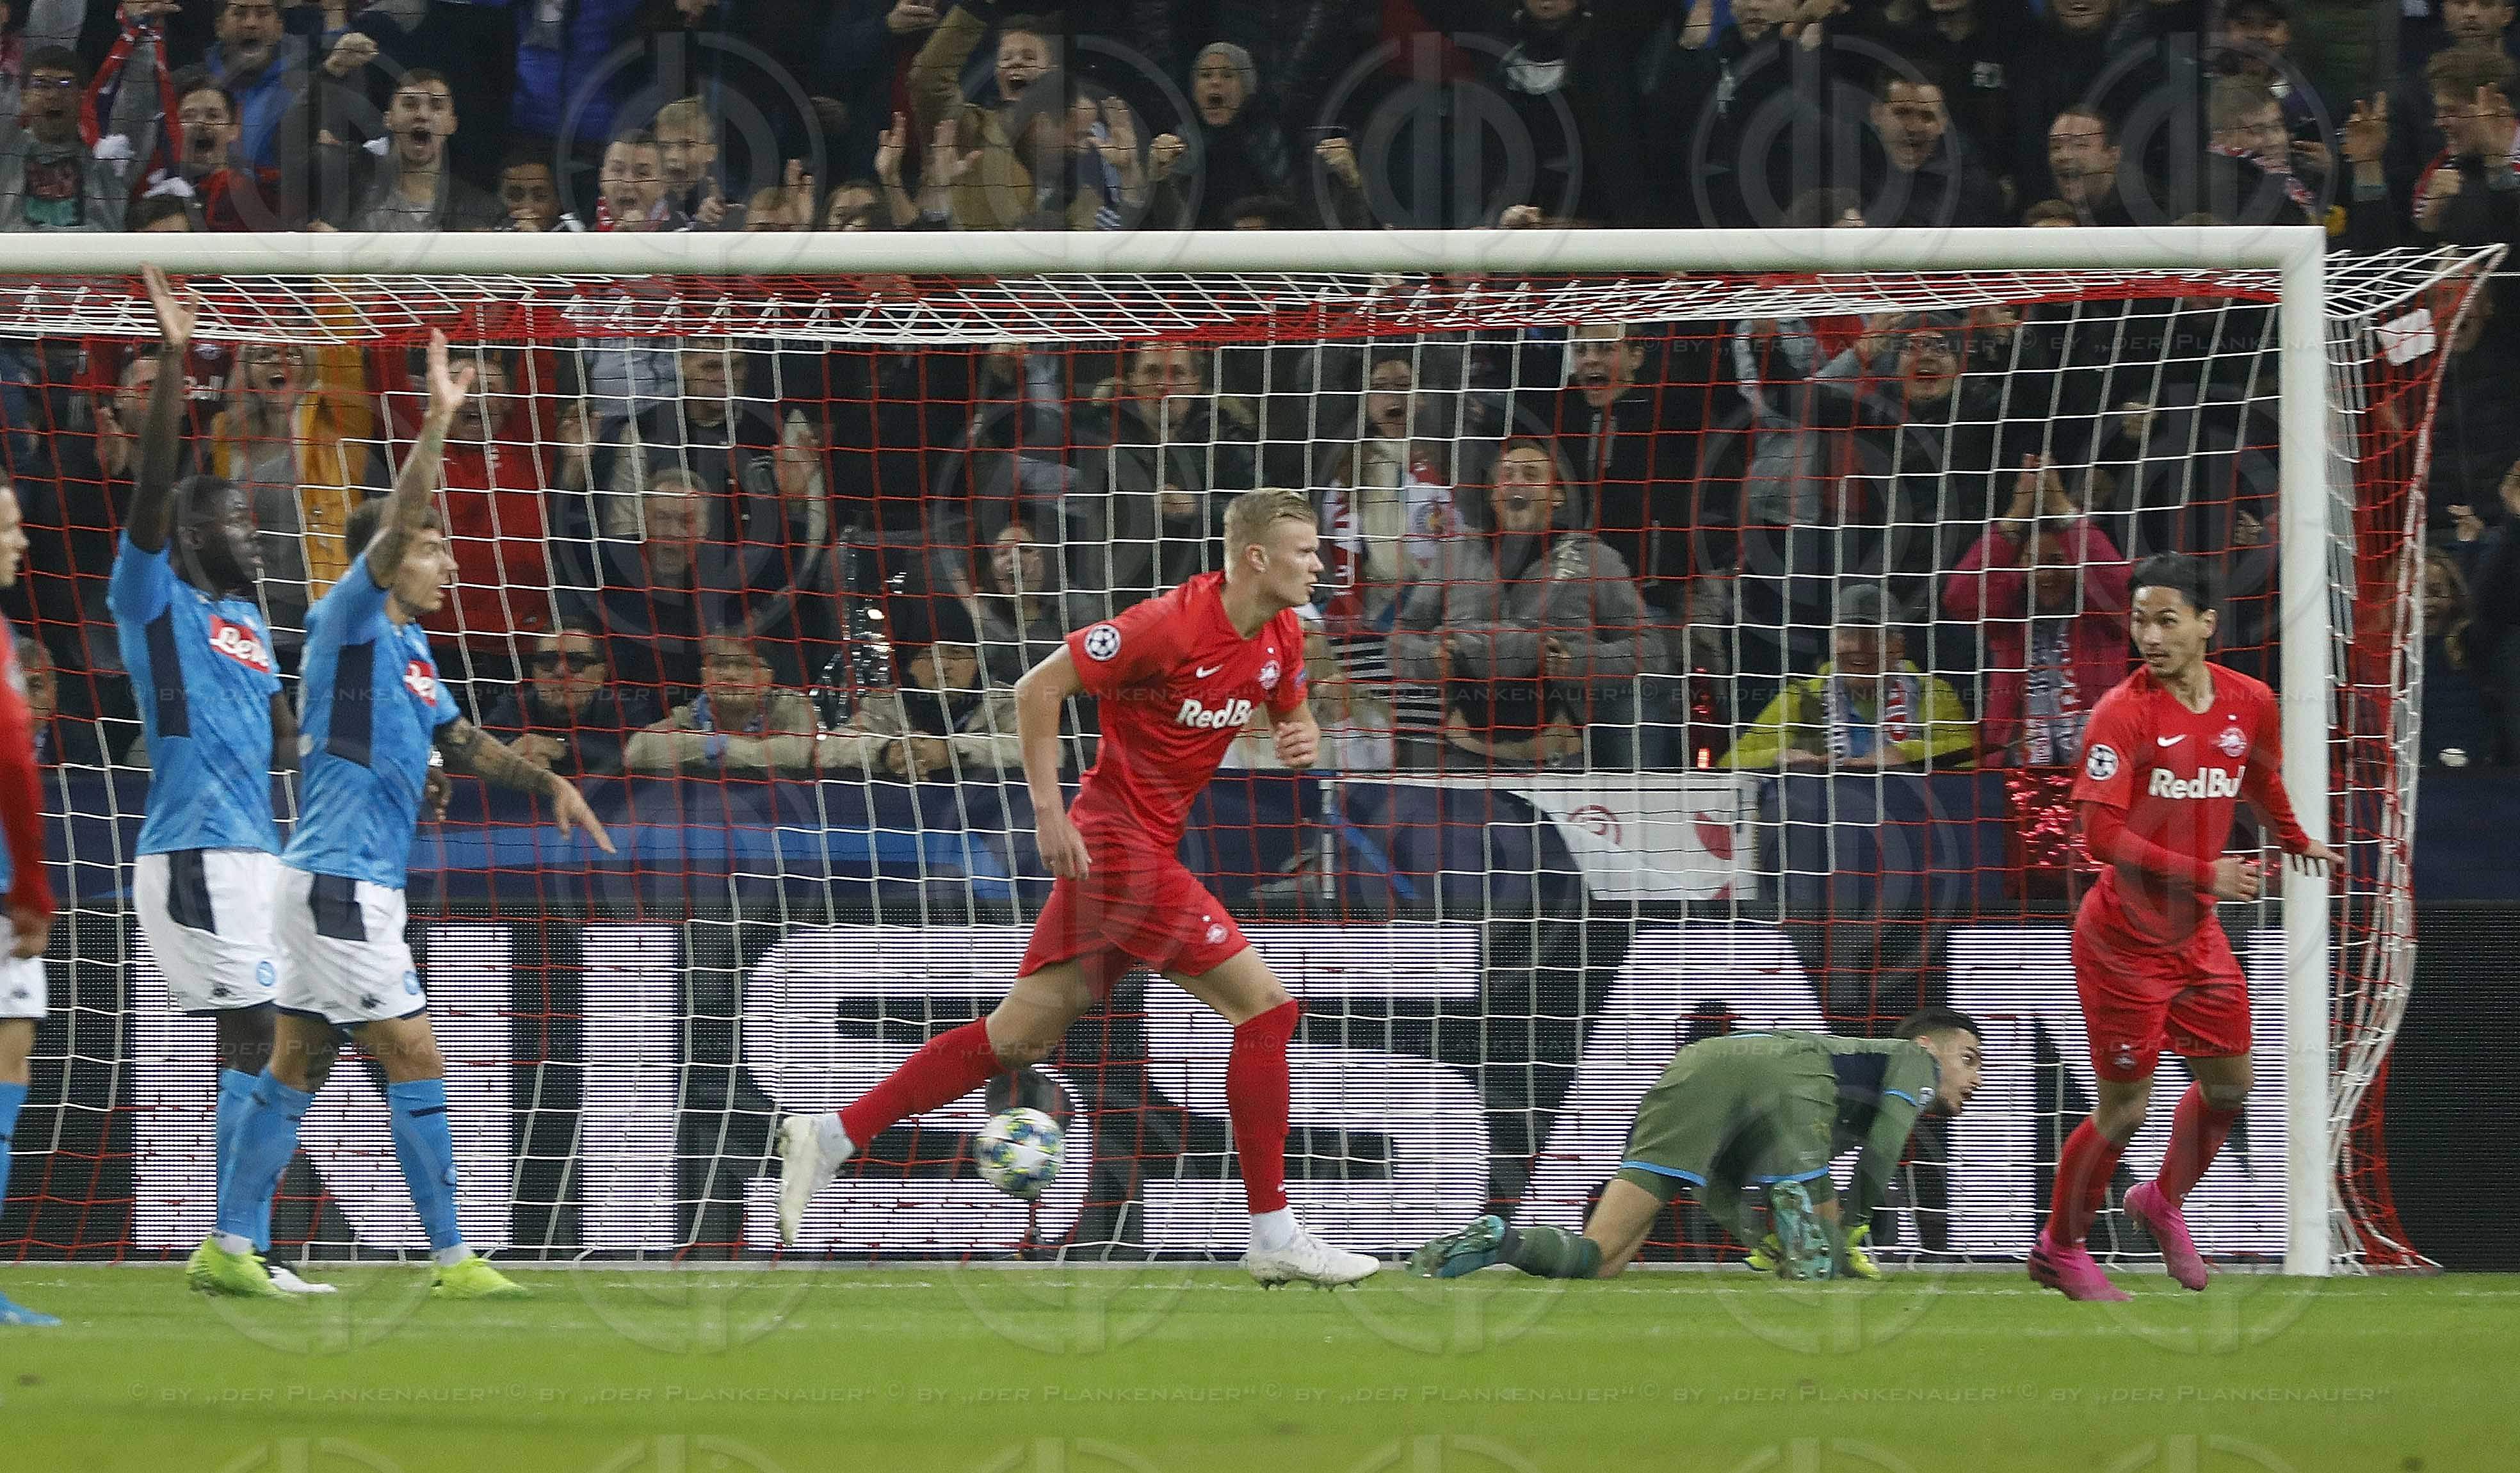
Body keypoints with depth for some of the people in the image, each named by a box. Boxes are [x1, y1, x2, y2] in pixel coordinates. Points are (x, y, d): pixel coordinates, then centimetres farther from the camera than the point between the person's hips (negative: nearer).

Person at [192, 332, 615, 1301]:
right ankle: (452, 1264, -6)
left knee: (296, 1067, 11)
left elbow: (461, 743, 23)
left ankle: (228, 1249, 14)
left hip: (358, 884, 9)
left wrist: (549, 785, 12)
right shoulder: (350, 620, -10)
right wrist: (436, 422, -30)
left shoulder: (409, 647, 16)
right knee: (415, 1063, -8)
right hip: (338, 883, -9)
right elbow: (392, 527, -25)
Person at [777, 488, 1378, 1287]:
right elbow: (1038, 689, -15)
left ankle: (830, 1138, 12)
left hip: (1145, 851, 9)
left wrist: (1304, 736, -1)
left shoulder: (1281, 638, 6)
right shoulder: (1171, 624, -19)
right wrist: (1050, 811, -18)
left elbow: (1291, 712, 24)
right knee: (1265, 1005, -9)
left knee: (1020, 1034, 9)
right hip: (1120, 841, -9)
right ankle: (1274, 1237, -5)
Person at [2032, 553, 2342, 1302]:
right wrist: (2205, 874, -28)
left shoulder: (2249, 703, -2)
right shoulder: (2123, 712, -20)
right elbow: (2102, 834, -26)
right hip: (2124, 940, -6)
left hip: (2196, 933, 6)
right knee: (2124, 1111, 0)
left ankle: (2162, 1204, 39)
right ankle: (2058, 1250, 20)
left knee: (2228, 1084, 14)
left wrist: (2295, 843, 35)